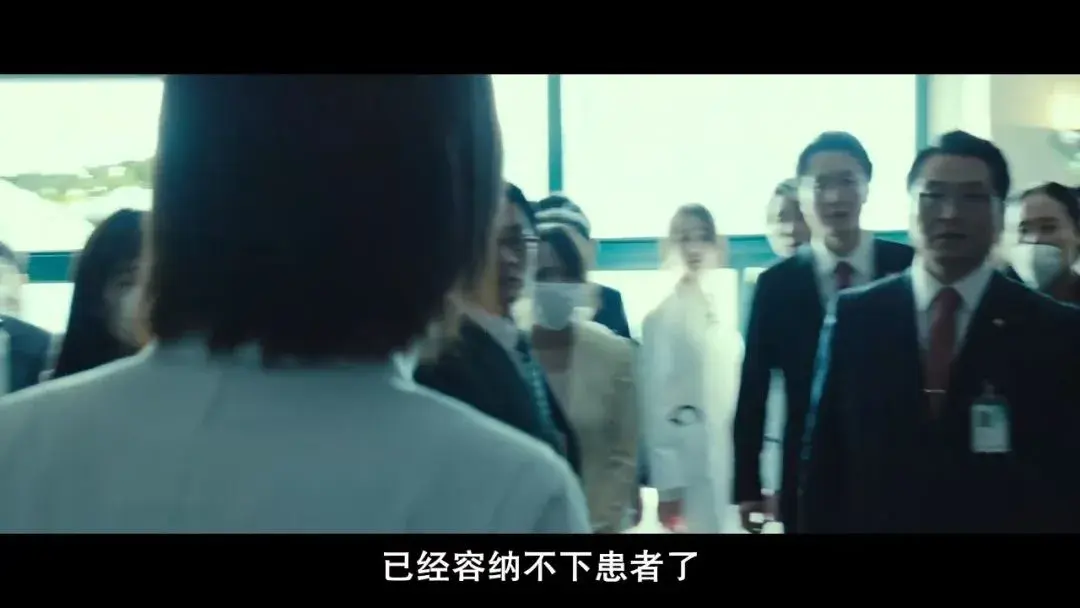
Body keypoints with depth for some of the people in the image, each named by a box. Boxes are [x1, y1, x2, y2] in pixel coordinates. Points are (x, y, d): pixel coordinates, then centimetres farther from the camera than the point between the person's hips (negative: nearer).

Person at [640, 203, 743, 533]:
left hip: (737, 472, 6)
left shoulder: (729, 314, 10)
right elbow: (656, 408, -8)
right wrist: (667, 487, -11)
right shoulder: (661, 318, -6)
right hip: (693, 476, -5)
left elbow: (742, 392, 12)